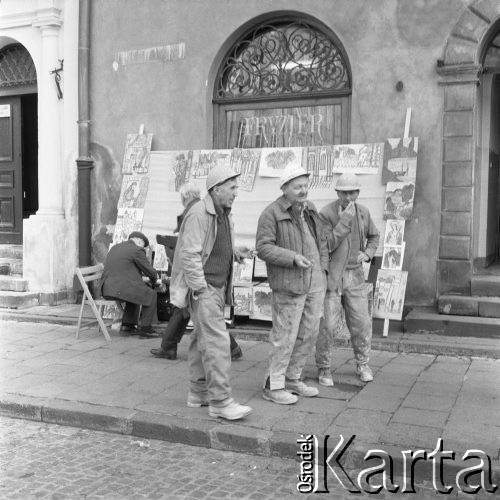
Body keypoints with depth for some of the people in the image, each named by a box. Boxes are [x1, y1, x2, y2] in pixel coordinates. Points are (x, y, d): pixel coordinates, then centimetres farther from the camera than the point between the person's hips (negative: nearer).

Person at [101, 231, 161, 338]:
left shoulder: (114, 248, 20)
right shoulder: (137, 250, -5)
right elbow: (149, 270, -1)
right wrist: (155, 280, 20)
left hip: (107, 289, 9)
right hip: (122, 288, -8)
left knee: (135, 294, 31)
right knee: (151, 295, 11)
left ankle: (127, 326, 26)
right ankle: (145, 329, 11)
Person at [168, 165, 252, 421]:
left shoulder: (223, 214, 14)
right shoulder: (199, 214, -17)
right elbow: (189, 254, -21)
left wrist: (236, 252, 4)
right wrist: (200, 290, -19)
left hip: (218, 286, 10)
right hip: (202, 287, -10)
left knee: (202, 339, 14)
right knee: (217, 341, -12)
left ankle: (198, 393, 23)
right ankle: (220, 401, -9)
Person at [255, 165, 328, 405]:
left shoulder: (309, 209, 12)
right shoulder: (271, 214, -9)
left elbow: (320, 241, 20)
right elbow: (263, 248, -15)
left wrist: (322, 269, 10)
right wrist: (293, 257, -24)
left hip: (314, 283, 7)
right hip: (289, 284, -7)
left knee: (308, 334, 12)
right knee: (285, 336, -3)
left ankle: (292, 379, 27)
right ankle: (273, 386, 10)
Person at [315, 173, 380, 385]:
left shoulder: (363, 212, 5)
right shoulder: (326, 214, -12)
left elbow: (374, 236, 22)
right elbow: (326, 245, -18)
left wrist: (368, 253, 3)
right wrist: (344, 221, -23)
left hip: (355, 275, 5)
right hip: (331, 276, -4)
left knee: (361, 322, 8)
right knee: (327, 324, -4)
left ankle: (362, 364, 28)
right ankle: (323, 368, 13)